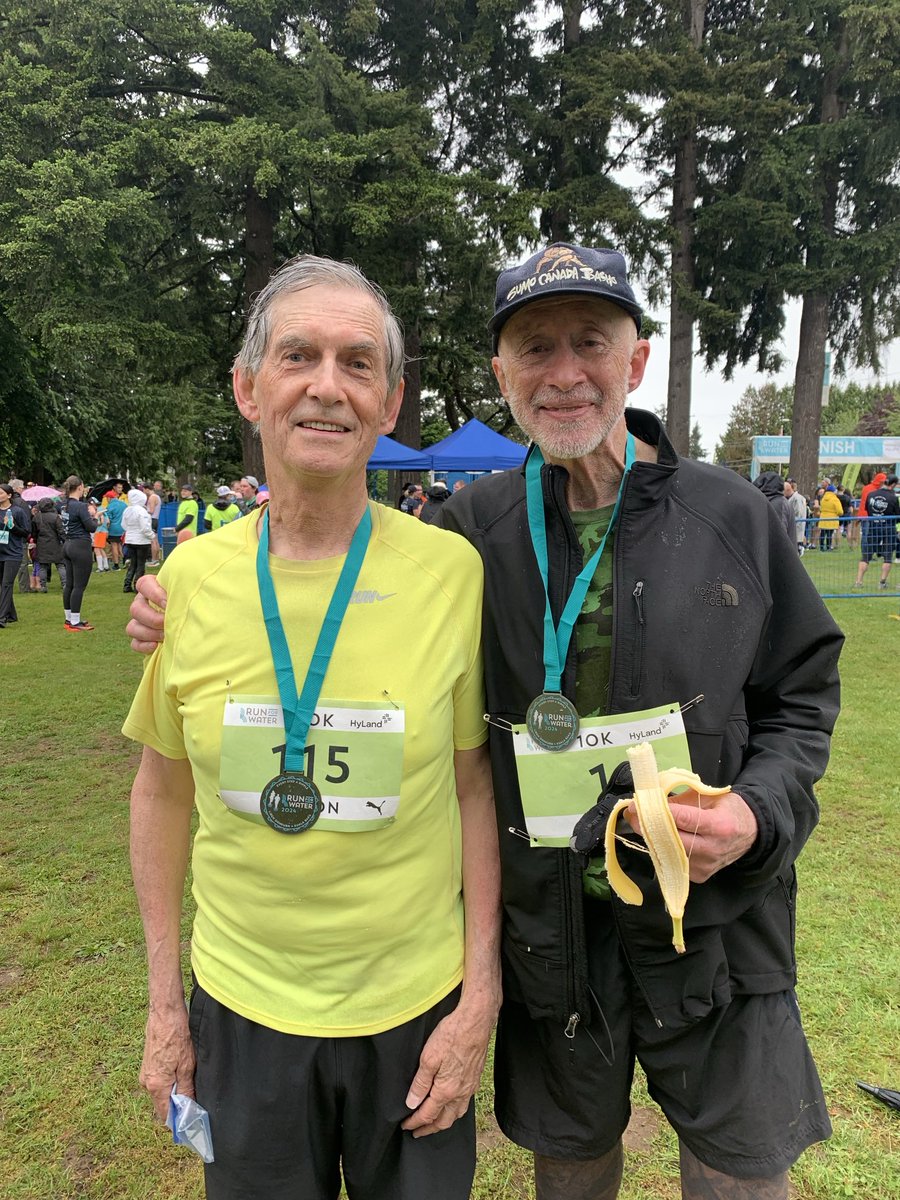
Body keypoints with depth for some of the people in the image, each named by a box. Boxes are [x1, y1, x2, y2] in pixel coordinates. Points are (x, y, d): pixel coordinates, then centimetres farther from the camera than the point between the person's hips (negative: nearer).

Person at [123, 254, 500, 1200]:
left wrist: (480, 995, -4)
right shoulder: (188, 576, -9)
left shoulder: (452, 570, -14)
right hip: (239, 1006, 2)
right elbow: (162, 792, 2)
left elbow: (476, 787, -5)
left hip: (417, 1009, -1)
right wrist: (164, 1000, 5)